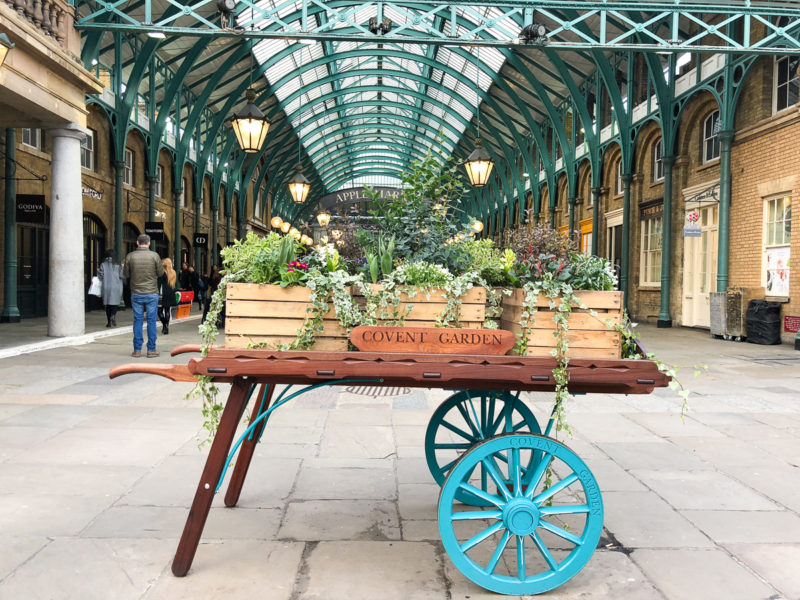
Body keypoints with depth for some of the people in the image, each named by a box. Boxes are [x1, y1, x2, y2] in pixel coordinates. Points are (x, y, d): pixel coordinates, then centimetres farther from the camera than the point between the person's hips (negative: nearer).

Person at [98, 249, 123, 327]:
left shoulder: (103, 264, -1)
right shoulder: (118, 265, -1)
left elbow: (100, 276, -4)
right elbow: (121, 276, -4)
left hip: (106, 287, 1)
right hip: (116, 287, 0)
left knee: (107, 304, 8)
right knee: (115, 303, 6)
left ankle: (109, 322, 8)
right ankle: (113, 315, -23)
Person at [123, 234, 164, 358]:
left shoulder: (130, 256, -2)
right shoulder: (154, 256, -7)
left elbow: (125, 274, 5)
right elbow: (161, 273, -1)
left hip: (136, 294, 2)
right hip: (152, 293, -2)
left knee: (137, 320, 8)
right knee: (151, 321, 4)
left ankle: (137, 350, 10)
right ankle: (151, 349, 6)